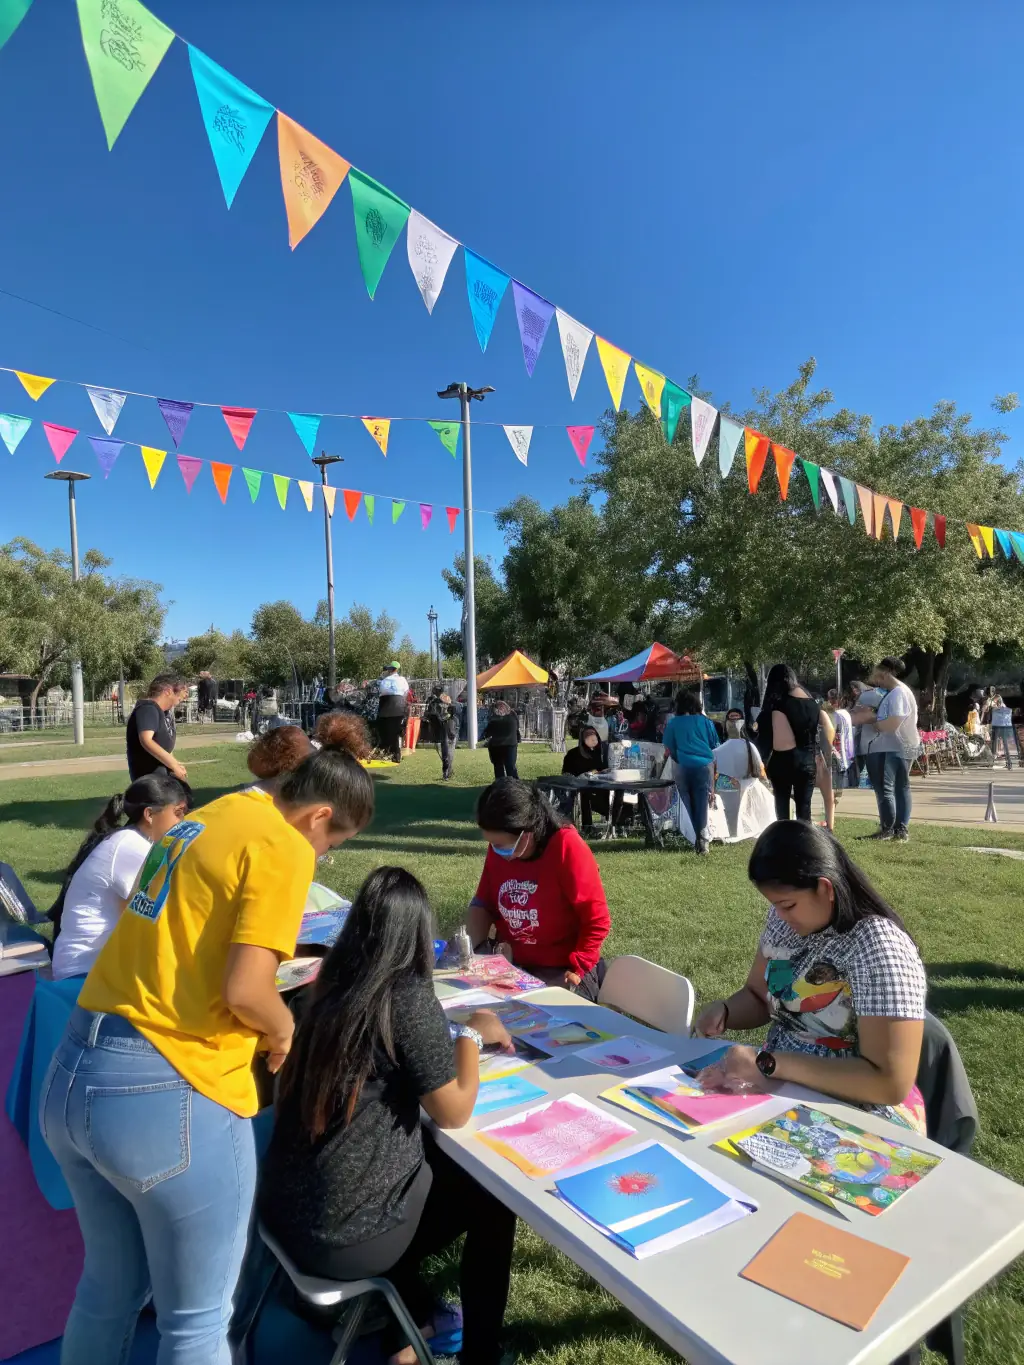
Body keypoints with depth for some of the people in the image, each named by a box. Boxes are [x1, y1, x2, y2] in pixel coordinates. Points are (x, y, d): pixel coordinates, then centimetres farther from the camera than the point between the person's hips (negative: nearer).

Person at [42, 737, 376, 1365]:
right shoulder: (283, 848, -14)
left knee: (109, 1287, 29)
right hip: (165, 1094, -8)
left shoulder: (206, 818, 12)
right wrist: (285, 1026, 0)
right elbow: (243, 989, -21)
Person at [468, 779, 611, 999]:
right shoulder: (499, 849, -6)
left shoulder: (567, 848, -22)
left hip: (561, 971, -6)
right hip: (510, 964, 6)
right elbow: (484, 903, 7)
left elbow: (597, 922, -17)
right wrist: (468, 947, -8)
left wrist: (575, 972, -19)